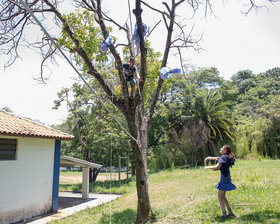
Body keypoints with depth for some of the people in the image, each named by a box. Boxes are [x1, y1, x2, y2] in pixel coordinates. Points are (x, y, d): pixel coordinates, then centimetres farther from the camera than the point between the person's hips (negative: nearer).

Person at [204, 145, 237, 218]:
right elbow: (217, 158, 28)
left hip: (224, 178, -9)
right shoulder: (226, 157, 9)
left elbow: (217, 167, -22)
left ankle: (224, 214, 5)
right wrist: (209, 158, 24)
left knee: (220, 196, 1)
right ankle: (231, 212, 19)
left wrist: (207, 167, -11)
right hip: (227, 178, 9)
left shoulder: (224, 157, -16)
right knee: (223, 196, 17)